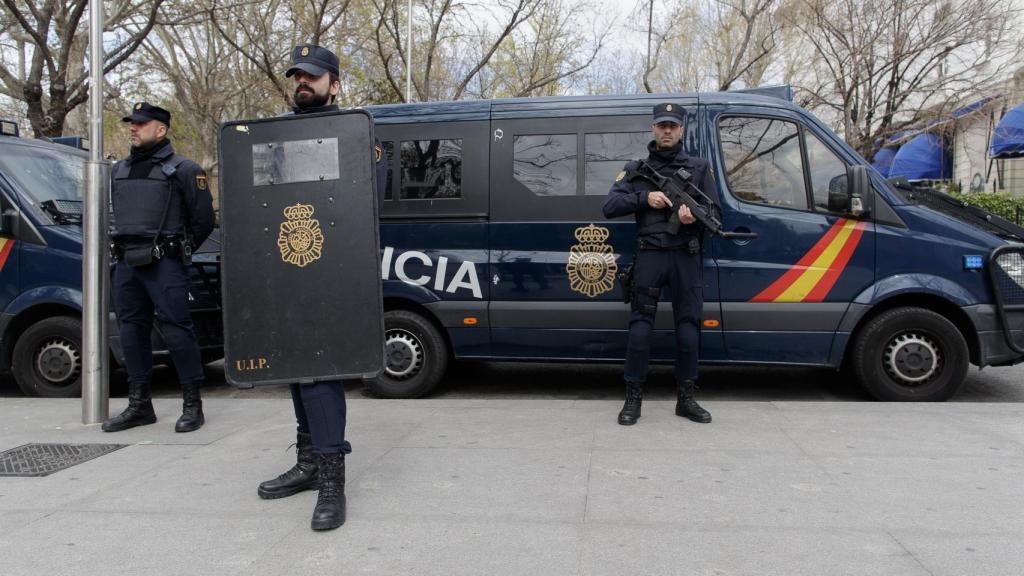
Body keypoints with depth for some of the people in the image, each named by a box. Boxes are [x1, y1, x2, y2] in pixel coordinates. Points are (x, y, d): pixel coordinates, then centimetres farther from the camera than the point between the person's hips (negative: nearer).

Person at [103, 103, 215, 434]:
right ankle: (139, 406, 19)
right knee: (132, 331, 9)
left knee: (176, 331, -8)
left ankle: (192, 405, 0)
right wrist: (123, 246, 17)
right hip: (126, 263, 7)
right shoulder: (119, 171, 19)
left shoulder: (183, 169, -2)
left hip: (164, 265, -7)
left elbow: (203, 219, -1)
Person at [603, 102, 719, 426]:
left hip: (687, 258, 1)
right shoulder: (635, 169, 12)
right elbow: (609, 207, 4)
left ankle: (686, 399, 13)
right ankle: (633, 399, 4)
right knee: (640, 325, -3)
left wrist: (696, 214, -13)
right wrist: (644, 198, -10)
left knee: (688, 325, 3)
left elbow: (716, 211, 10)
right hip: (649, 256, -1)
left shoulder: (699, 169, 14)